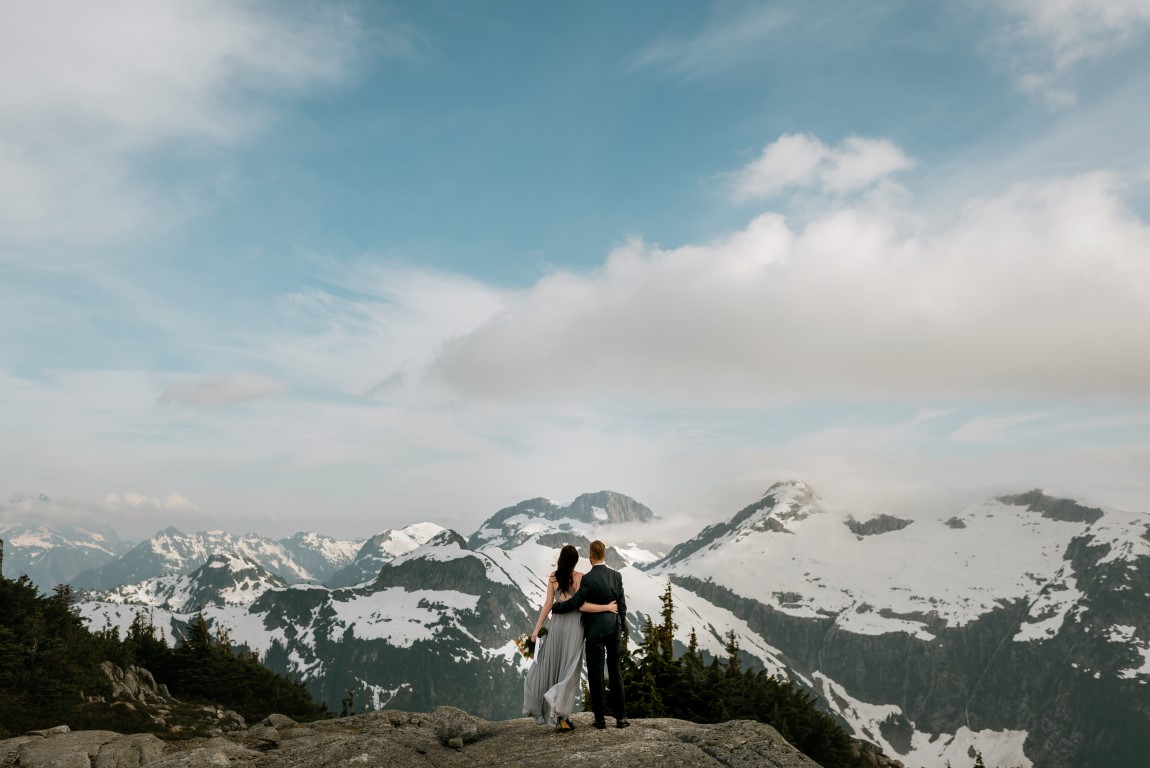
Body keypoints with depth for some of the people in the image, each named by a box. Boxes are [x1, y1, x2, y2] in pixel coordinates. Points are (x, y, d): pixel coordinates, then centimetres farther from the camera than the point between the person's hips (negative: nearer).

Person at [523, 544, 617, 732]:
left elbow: (548, 604, 1)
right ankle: (561, 715, -7)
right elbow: (582, 606, -18)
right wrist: (607, 607, -11)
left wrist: (537, 628, 7)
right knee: (569, 670, 3)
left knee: (551, 666, 15)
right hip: (574, 625, -3)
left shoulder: (553, 576, 0)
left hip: (556, 624, 4)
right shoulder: (579, 577, -11)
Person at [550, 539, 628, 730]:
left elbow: (575, 603, -13)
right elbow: (621, 603, 5)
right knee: (615, 672, 12)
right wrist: (622, 625, 17)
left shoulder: (588, 579, -16)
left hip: (595, 630, -5)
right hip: (613, 628, 5)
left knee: (596, 673, 3)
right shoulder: (616, 575, 0)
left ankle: (600, 718, 7)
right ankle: (620, 716, 13)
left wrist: (553, 607, 2)